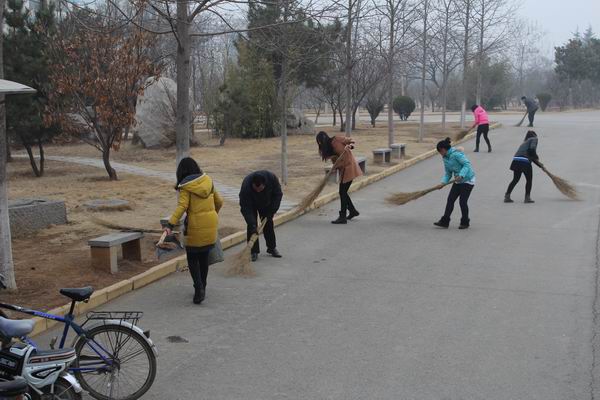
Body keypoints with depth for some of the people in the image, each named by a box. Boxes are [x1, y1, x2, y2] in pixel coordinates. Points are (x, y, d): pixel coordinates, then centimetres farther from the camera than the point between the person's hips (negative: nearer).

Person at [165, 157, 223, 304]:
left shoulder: (186, 187, -8)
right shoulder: (207, 181, 8)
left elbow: (181, 207, -21)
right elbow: (219, 202, 16)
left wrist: (170, 224, -26)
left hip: (196, 226, -5)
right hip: (211, 224, 5)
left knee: (192, 258, 5)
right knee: (204, 256, 17)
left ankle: (199, 288, -9)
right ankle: (202, 287, 27)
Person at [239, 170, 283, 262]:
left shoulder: (272, 178, -35)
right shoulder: (246, 186, -42)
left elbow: (278, 194, -18)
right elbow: (246, 208, -38)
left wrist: (271, 211, -22)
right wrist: (252, 224, -45)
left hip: (266, 204, 3)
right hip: (251, 205, -3)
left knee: (268, 223, 8)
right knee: (252, 225, -12)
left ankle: (272, 248, 21)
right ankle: (254, 252, -5)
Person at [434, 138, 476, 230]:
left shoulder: (456, 154, -20)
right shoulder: (445, 158, 6)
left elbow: (467, 164, -25)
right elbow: (448, 173, 8)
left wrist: (461, 175, -35)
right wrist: (443, 182, -7)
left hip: (467, 180, -8)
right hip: (458, 181, 9)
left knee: (462, 201, -6)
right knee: (450, 200, 3)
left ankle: (465, 222, 12)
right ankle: (445, 221, 7)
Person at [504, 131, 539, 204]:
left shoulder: (525, 142, 31)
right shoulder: (534, 139, 10)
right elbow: (532, 149, -12)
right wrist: (536, 157, 5)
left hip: (516, 161, 7)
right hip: (525, 162, -7)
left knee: (515, 179, 19)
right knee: (529, 180, 11)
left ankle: (507, 196, 17)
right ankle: (527, 197, 12)